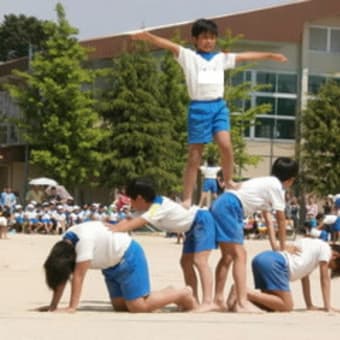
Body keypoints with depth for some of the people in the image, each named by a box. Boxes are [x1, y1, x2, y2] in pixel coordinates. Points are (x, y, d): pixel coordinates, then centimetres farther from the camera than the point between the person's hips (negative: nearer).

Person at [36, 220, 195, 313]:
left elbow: (78, 276, -32)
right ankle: (168, 294, 21)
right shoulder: (64, 244, -7)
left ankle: (183, 294, 4)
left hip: (129, 257, -9)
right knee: (119, 305, 8)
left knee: (138, 306, -15)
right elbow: (60, 277, -2)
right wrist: (52, 306, -7)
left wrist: (72, 307, -31)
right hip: (112, 264, 9)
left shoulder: (84, 239, -33)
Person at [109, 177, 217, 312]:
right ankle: (193, 301, 13)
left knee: (199, 261, -21)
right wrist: (113, 227, -18)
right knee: (186, 262, 11)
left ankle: (208, 302, -30)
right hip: (192, 227, 11)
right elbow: (130, 220, -4)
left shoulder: (158, 207, -27)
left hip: (202, 221, -11)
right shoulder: (151, 207, 2)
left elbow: (138, 222, -40)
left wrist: (116, 229, -48)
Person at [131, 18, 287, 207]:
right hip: (199, 107, -3)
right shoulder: (188, 56, 3)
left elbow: (245, 56, 20)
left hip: (218, 106, 3)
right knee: (195, 155, -1)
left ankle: (229, 181, 3)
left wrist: (270, 56, 19)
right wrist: (148, 36, -27)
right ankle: (187, 199, 4)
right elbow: (168, 45, -11)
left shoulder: (221, 58, 15)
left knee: (225, 144, -19)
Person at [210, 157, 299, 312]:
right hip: (229, 207, -10)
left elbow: (268, 217, 25)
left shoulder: (266, 183, 26)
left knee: (228, 256, 17)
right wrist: (283, 245, 14)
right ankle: (242, 303, -17)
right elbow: (281, 219, 3)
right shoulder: (276, 186, -1)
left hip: (219, 206, 10)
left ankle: (218, 299, 21)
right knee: (240, 256, -11)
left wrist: (274, 244, 20)